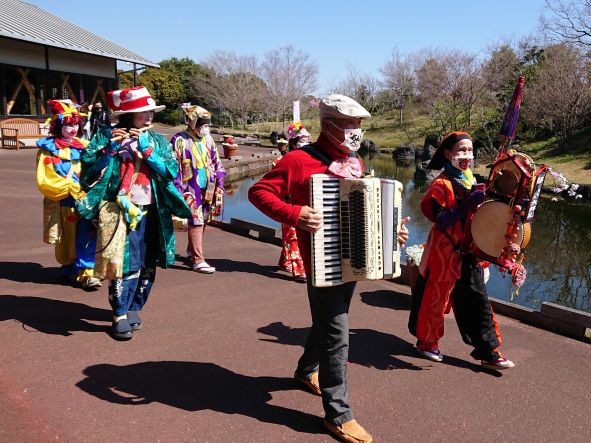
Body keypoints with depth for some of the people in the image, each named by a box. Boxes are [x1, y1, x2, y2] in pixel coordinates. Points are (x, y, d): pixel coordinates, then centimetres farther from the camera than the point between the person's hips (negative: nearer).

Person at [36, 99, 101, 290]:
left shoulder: (82, 146, 11)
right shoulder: (48, 148, -1)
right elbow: (44, 181, -8)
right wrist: (71, 188, -15)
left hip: (84, 200, 3)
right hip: (62, 202, -2)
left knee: (87, 234, -9)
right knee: (67, 237, 8)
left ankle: (85, 271, -5)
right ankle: (70, 267, 27)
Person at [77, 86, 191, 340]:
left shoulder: (157, 140, 9)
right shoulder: (107, 136, 0)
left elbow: (172, 171, -5)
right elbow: (88, 169, -6)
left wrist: (147, 150, -13)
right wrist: (110, 148, -18)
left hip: (151, 212, 4)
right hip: (120, 212, -4)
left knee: (147, 265, 9)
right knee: (125, 264, -10)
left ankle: (134, 308, 26)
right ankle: (120, 316, 3)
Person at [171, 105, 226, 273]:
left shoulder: (208, 139, 8)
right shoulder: (180, 140, -10)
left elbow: (217, 164, 15)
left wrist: (219, 187, 11)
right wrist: (178, 192, -13)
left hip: (207, 189, 6)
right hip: (190, 190, -6)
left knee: (202, 221, 13)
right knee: (196, 222, -9)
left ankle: (191, 250, 33)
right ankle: (198, 260, -4)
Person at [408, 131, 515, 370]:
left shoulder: (470, 180, 10)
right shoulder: (441, 184, -14)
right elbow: (441, 222, -23)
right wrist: (469, 203, -29)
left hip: (469, 253, 7)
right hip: (445, 252, -7)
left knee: (478, 301, 8)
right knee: (436, 297, 7)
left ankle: (488, 352, 16)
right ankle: (426, 342, 27)